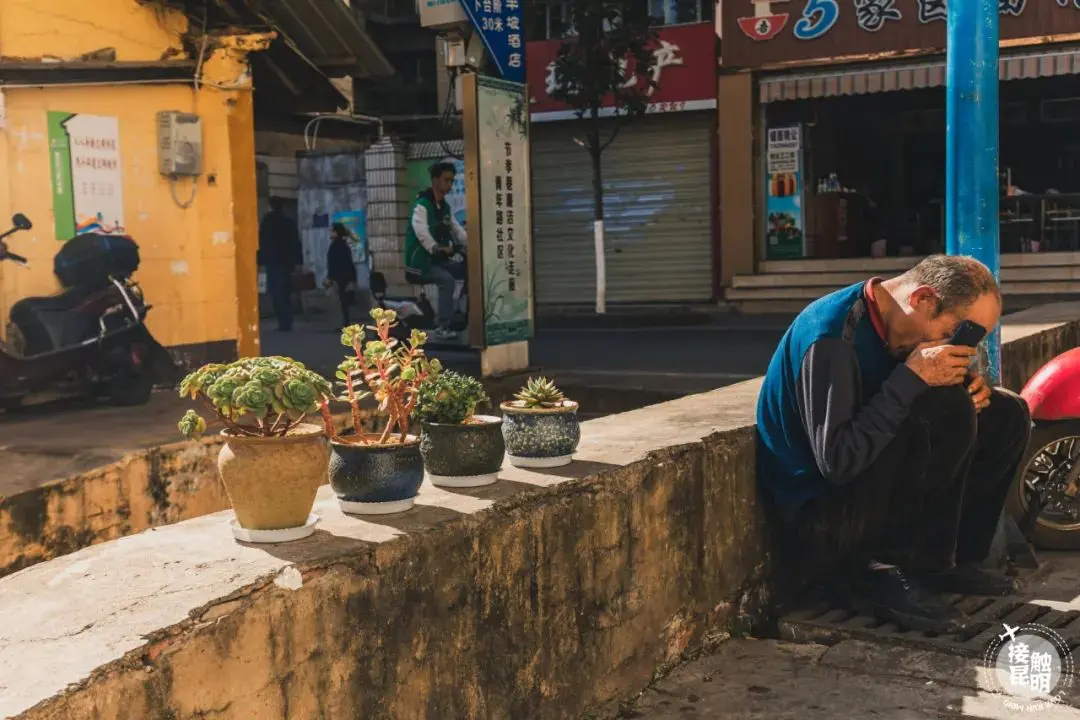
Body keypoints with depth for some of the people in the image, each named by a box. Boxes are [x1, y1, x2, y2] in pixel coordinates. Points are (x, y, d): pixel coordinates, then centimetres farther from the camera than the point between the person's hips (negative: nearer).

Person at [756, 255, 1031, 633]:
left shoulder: (894, 325, 2)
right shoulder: (832, 336, -25)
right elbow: (836, 461, -30)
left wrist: (968, 385, -8)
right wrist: (912, 377, -29)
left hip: (864, 493, 9)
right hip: (820, 525, -9)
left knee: (1006, 414, 5)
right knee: (947, 410, -26)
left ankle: (955, 557, 4)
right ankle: (883, 576, -15)